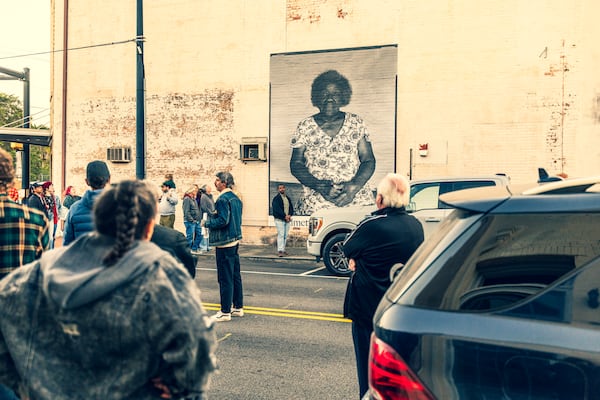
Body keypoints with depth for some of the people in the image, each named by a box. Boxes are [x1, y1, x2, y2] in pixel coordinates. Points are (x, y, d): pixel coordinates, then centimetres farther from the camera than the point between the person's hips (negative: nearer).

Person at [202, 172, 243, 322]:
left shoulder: (223, 199, -16)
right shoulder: (236, 198, 13)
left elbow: (222, 221, -23)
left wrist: (207, 222, -8)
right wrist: (212, 218, 18)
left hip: (224, 243, -10)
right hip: (235, 240, 10)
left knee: (225, 279, -4)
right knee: (235, 276, 15)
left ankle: (225, 312, 2)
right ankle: (238, 307, 23)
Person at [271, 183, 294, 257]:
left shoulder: (288, 198, 17)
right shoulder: (276, 199, -3)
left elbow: (291, 208, 13)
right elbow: (277, 209, -13)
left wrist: (289, 215, -7)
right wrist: (284, 216, -18)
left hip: (287, 219, 6)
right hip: (279, 219, -6)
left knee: (285, 235, 6)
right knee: (281, 235, -12)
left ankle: (283, 249, 12)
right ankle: (280, 251, -13)